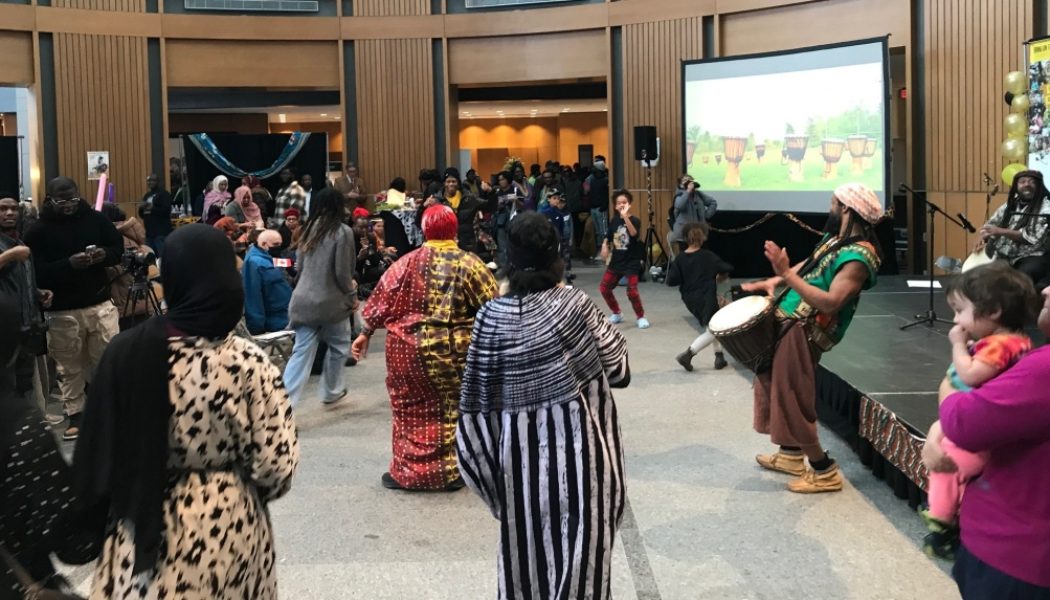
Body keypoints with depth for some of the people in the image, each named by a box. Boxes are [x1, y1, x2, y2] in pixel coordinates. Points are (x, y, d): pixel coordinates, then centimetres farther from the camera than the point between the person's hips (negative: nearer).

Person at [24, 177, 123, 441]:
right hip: (63, 311, -1)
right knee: (70, 367, 8)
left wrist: (105, 255, -14)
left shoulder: (95, 219, 3)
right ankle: (75, 415, 21)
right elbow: (36, 272, -10)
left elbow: (119, 248, 10)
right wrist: (68, 264, -25)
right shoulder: (38, 231, -3)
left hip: (100, 304, 1)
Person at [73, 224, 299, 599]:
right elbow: (276, 467, -13)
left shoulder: (127, 353, -14)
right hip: (229, 529, 0)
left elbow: (98, 456, -6)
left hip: (144, 531, 1)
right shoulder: (249, 364, -18)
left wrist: (99, 519, 11)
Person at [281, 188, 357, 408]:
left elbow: (299, 266, 14)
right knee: (339, 346, 20)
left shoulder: (309, 228, 7)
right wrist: (352, 294, 3)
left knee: (302, 352, 4)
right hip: (331, 301, -5)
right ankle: (331, 391, 33)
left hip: (304, 299, 5)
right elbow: (342, 272, -13)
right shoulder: (343, 231, -11)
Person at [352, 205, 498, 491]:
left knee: (413, 409, 11)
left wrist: (365, 333, 9)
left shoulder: (408, 263, -4)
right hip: (457, 352, 0)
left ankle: (407, 471, 19)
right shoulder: (470, 263, -5)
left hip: (412, 350, 0)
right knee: (453, 408, 12)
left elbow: (382, 298, 0)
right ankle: (451, 472, 20)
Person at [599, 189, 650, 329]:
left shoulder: (635, 220, -11)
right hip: (616, 261, 6)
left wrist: (626, 216, -43)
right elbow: (608, 238, 13)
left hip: (631, 262, -6)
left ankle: (641, 317, 7)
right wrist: (605, 247, -7)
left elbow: (633, 233, -33)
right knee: (604, 288, 7)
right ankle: (616, 314, 26)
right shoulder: (614, 221, 4)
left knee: (632, 291, -14)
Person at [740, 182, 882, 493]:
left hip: (805, 331, -10)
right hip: (790, 319, 10)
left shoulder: (859, 256, -22)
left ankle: (825, 472, 5)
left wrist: (787, 274, -33)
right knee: (778, 386, 20)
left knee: (792, 398, -6)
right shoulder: (838, 238, 9)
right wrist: (775, 280, 10)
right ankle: (791, 455, 34)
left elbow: (830, 302, -31)